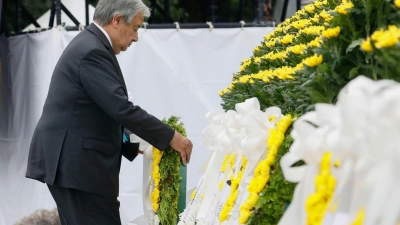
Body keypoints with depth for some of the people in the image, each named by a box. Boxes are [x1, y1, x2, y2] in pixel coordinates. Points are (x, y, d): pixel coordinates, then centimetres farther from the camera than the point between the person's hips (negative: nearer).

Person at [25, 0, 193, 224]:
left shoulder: (89, 45, 15)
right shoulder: (92, 52, -17)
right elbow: (121, 109, -22)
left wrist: (135, 146, 14)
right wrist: (171, 137, -14)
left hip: (70, 160, 11)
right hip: (77, 163, -11)